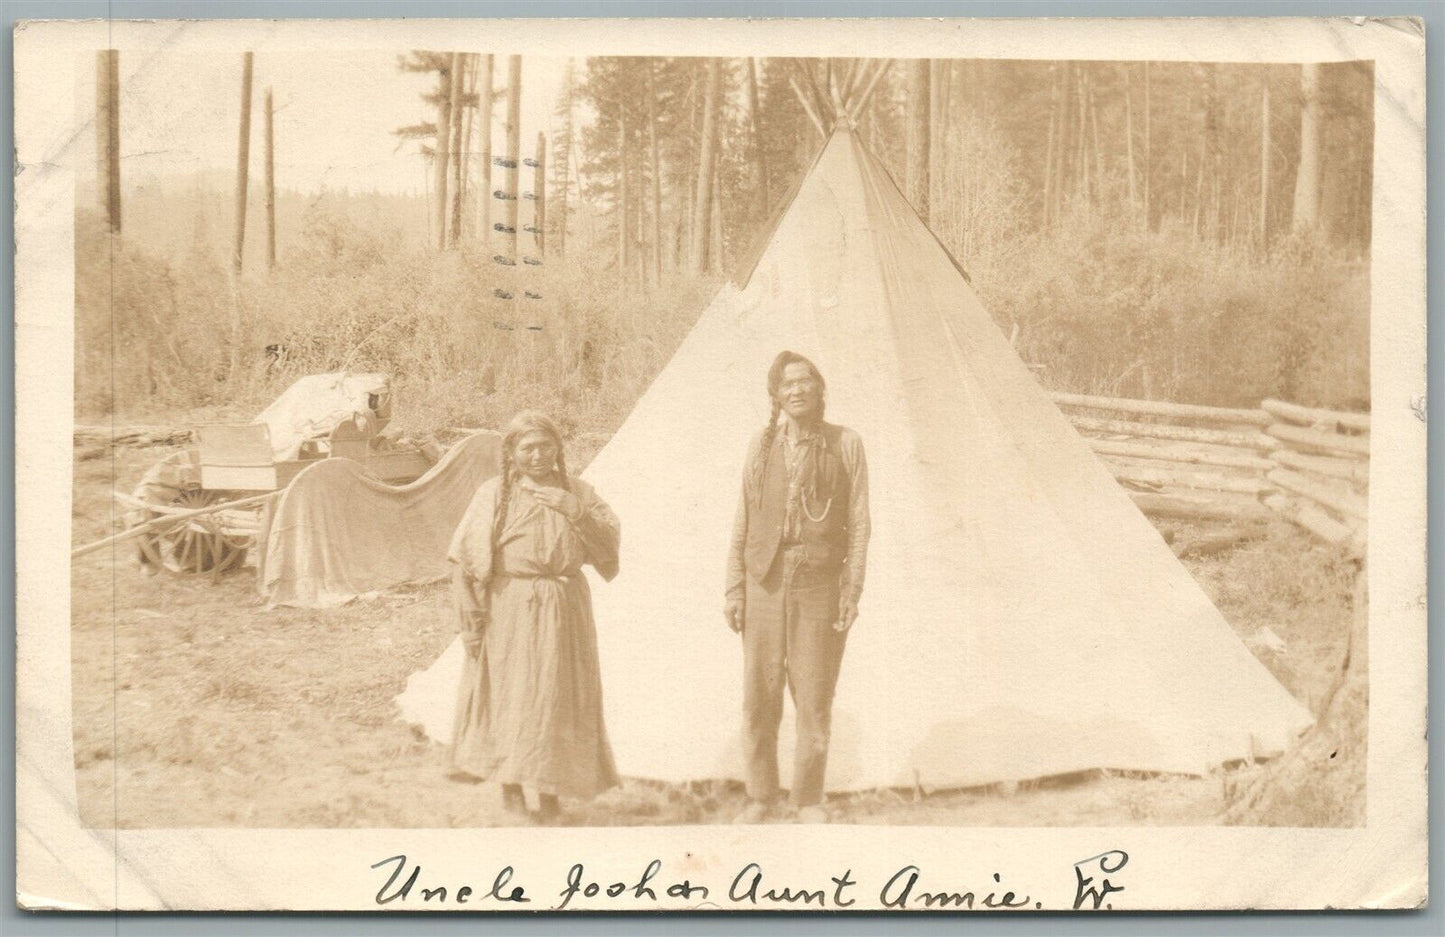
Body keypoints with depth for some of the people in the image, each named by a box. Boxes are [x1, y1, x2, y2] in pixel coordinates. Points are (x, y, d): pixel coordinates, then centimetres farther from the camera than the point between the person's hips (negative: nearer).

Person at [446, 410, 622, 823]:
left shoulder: (576, 492, 7)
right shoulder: (494, 494, -2)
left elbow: (609, 540, -2)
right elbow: (468, 557, -4)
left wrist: (573, 512, -16)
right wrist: (471, 619, -8)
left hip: (563, 609, 3)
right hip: (510, 610, -2)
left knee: (558, 695, 5)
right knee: (508, 693, 2)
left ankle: (549, 791, 17)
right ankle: (510, 786, 17)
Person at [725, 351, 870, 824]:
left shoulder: (845, 444, 2)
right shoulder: (761, 445, 8)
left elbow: (859, 523, 1)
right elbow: (742, 523, 9)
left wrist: (852, 591, -5)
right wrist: (734, 590, 4)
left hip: (819, 584, -2)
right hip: (765, 584, 2)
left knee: (814, 698, 3)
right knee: (759, 698, 4)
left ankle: (808, 798, 18)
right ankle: (760, 797, 19)